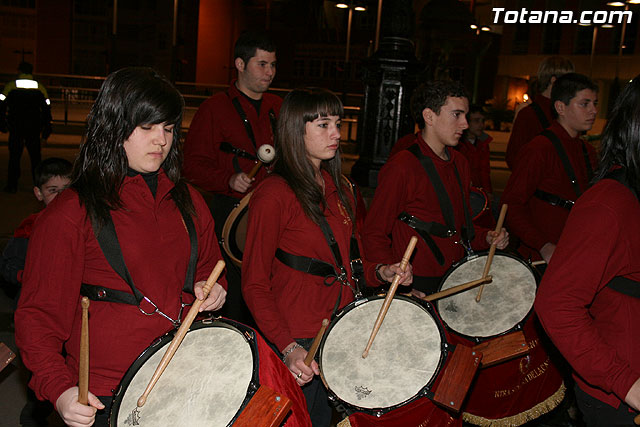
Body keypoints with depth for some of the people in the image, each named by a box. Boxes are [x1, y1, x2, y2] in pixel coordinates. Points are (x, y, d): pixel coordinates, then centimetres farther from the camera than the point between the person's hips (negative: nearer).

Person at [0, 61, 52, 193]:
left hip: (16, 127, -1)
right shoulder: (40, 87, 5)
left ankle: (12, 185, 4)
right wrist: (47, 128, 10)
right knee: (35, 156, 6)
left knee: (14, 156, 5)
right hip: (34, 128, 1)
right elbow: (46, 108, 6)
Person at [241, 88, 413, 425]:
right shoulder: (273, 195, -14)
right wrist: (287, 347, -24)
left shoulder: (338, 188, 10)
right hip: (296, 341, -7)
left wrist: (380, 272, 0)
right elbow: (254, 285, -14)